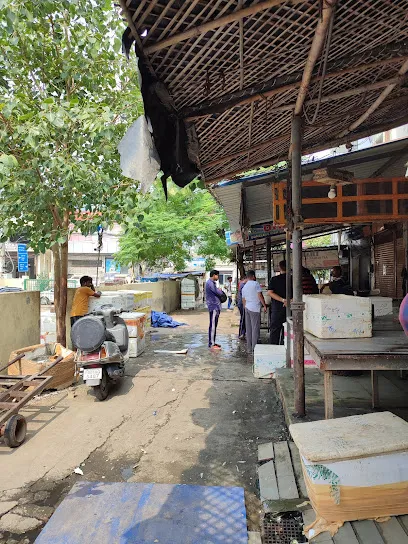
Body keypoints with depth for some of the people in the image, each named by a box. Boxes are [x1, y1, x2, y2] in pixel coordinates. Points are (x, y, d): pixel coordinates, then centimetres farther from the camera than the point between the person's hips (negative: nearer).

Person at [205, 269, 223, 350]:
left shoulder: (212, 283, 19)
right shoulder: (210, 283, -15)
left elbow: (219, 293, 21)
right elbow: (219, 292, -17)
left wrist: (219, 291, 0)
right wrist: (220, 290, 4)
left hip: (216, 306, 10)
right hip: (213, 306, -10)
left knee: (214, 325, 13)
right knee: (213, 325, -8)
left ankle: (212, 342, 19)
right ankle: (211, 344, -5)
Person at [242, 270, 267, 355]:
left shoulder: (244, 287, 15)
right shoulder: (255, 284, -6)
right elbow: (260, 296, -11)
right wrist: (264, 305, -5)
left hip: (247, 308, 7)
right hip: (255, 308, -7)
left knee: (249, 329, 9)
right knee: (255, 329, -4)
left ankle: (249, 349, 13)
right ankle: (254, 349, -4)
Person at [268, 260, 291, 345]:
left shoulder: (274, 279, -2)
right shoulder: (292, 279, 1)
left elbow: (270, 292, -12)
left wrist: (283, 300, -17)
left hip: (277, 307, -1)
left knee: (274, 329, 6)